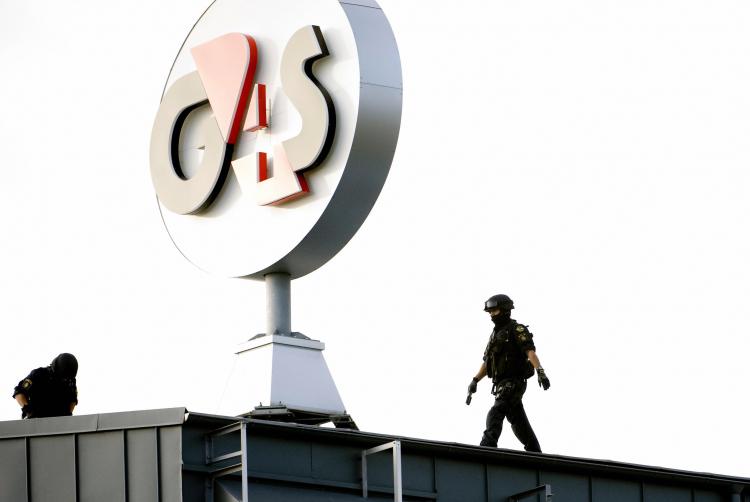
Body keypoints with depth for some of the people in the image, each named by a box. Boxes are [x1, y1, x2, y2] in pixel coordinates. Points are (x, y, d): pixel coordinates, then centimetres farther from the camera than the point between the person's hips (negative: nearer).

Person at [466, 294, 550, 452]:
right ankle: (535, 452, 17)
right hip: (501, 384, 9)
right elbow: (487, 362, 25)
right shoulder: (495, 334, 22)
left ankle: (488, 445, -35)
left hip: (513, 383, -9)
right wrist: (475, 380, 13)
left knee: (495, 414, -23)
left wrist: (540, 371, -32)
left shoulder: (517, 330, -4)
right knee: (518, 421, 11)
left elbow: (530, 351, -18)